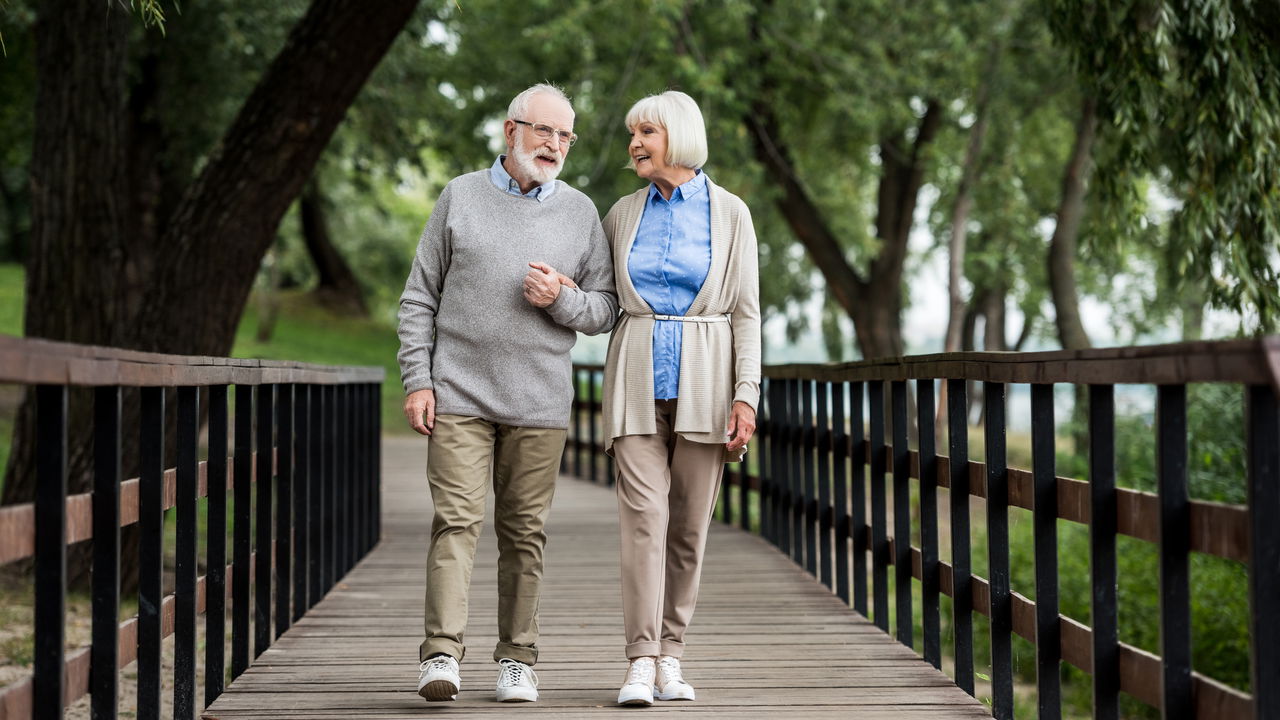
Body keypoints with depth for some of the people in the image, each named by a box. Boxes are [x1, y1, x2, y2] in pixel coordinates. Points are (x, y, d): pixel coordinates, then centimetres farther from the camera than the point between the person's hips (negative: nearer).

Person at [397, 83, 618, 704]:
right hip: (459, 395, -1)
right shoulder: (460, 196, 8)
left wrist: (561, 298, -11)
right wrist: (417, 380, -1)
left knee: (524, 531, 3)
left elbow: (605, 310, 10)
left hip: (539, 403, 1)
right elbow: (419, 298, 7)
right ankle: (441, 654, -13)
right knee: (456, 520, -10)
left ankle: (516, 659, 10)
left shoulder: (581, 212, 11)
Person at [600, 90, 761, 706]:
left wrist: (746, 394, -8)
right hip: (637, 378, 1)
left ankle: (671, 656, 12)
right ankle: (642, 662, -11)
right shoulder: (623, 214, 9)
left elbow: (745, 311, -1)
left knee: (689, 526, 3)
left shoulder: (729, 213, 2)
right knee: (644, 517, -10)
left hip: (703, 378, -1)